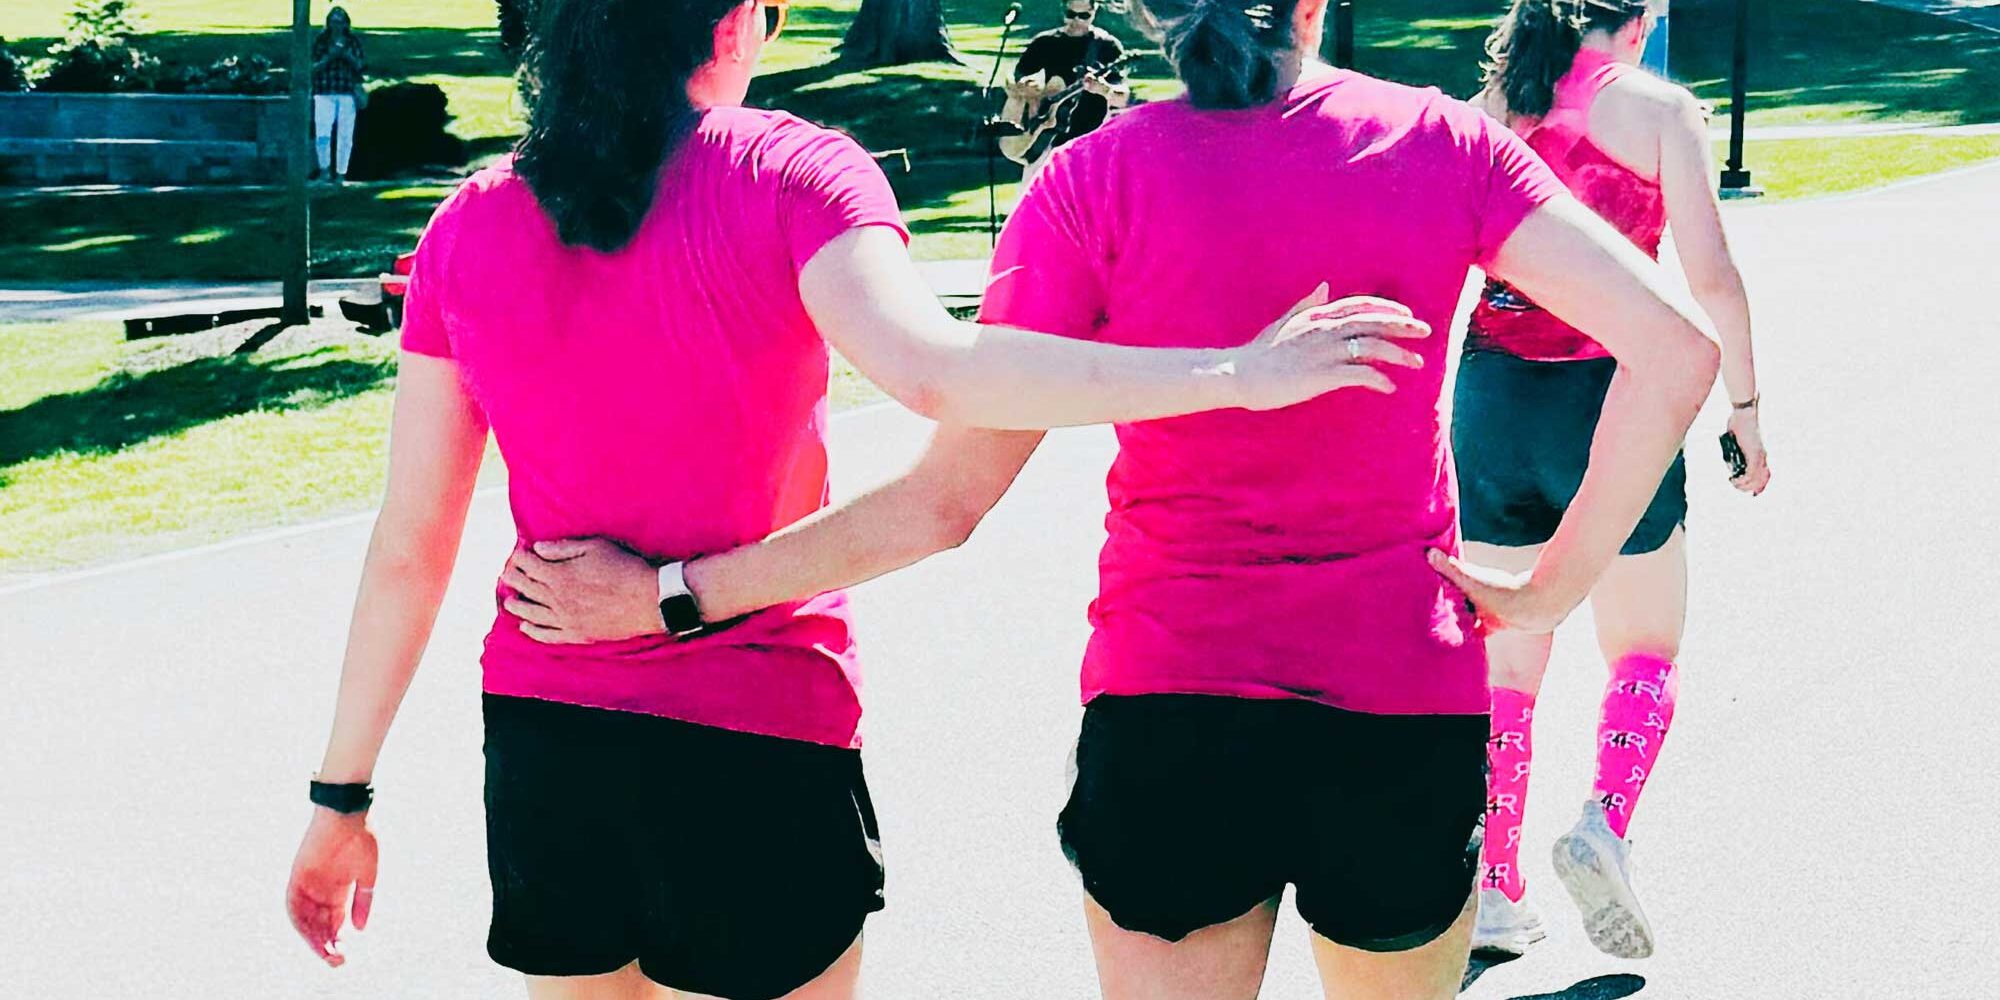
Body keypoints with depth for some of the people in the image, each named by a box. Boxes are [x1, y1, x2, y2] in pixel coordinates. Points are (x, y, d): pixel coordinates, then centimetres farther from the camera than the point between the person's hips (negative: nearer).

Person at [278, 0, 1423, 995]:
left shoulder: (469, 226, 3)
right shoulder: (792, 174, -9)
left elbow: (411, 547, 4)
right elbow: (932, 369, -27)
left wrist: (341, 796, 11)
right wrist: (1235, 374, -25)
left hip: (539, 740, 4)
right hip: (758, 740, -3)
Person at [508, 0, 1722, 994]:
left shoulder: (1096, 183, -6)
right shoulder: (1444, 142, -2)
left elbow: (945, 500, -8)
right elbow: (1676, 345, -10)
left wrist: (666, 596, -1)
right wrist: (1551, 589, -3)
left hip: (1169, 718, -1)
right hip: (1407, 710, 1)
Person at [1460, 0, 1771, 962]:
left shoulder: (1489, 107, 9)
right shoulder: (1656, 106, -3)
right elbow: (1710, 276, -9)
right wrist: (1743, 405, 2)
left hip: (1493, 397, 4)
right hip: (1612, 395, -3)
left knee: (1504, 660, 14)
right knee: (1646, 650, 14)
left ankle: (1494, 891, 12)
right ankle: (1604, 822, -10)